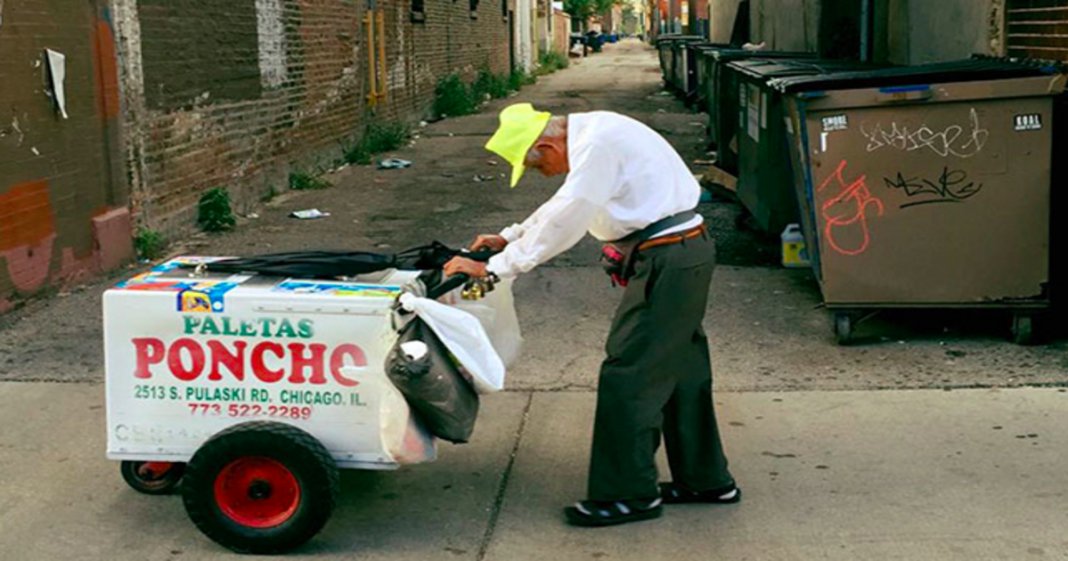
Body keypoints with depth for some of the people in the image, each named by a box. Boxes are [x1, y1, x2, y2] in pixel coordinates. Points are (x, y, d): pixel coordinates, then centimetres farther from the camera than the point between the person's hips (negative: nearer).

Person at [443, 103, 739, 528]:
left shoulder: (598, 144, -20)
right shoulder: (589, 135, 12)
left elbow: (563, 224, -23)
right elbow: (564, 206, 26)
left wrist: (494, 268, -18)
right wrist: (510, 237, 22)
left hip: (668, 262, -10)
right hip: (685, 254, 10)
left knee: (627, 375, -5)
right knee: (681, 371, 17)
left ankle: (629, 494, 4)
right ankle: (706, 480, 29)